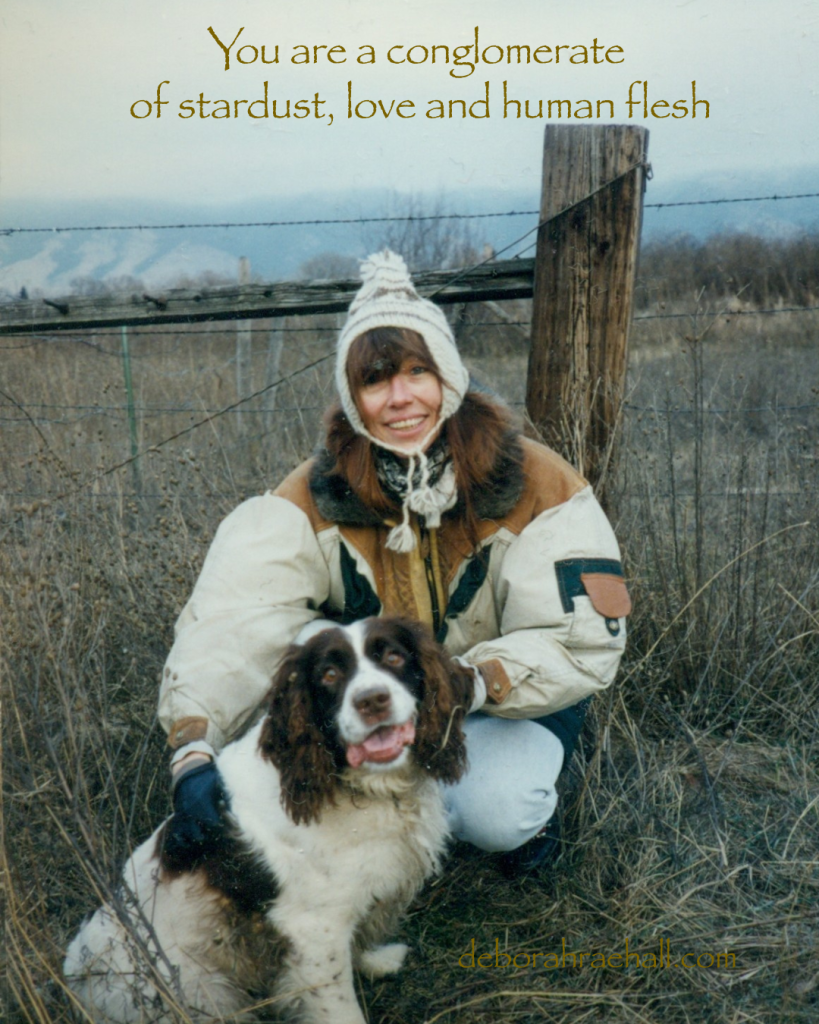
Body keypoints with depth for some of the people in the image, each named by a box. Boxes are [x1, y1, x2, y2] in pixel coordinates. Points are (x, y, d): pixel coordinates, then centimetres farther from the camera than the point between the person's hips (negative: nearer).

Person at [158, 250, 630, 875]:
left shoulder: (538, 488, -21)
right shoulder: (315, 497, -18)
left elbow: (584, 643, -23)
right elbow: (232, 622, -30)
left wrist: (473, 681, -40)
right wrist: (191, 750, -46)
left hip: (509, 705, -2)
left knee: (491, 814, -31)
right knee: (308, 644, -27)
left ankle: (530, 806, 9)